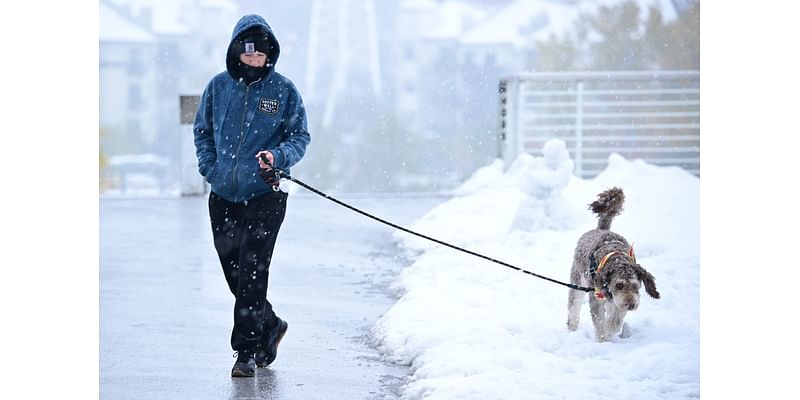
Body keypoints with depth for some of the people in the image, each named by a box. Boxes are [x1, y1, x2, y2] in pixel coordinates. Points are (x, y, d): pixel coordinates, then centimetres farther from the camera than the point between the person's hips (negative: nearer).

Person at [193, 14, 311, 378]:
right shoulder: (218, 86, 5)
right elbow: (202, 131, 16)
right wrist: (209, 166, 0)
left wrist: (278, 156, -17)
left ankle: (247, 351, -3)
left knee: (252, 273, -10)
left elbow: (300, 137, 2)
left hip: (265, 197, -4)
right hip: (223, 197, 4)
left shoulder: (283, 90, -2)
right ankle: (270, 326, 34)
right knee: (233, 272, 11)